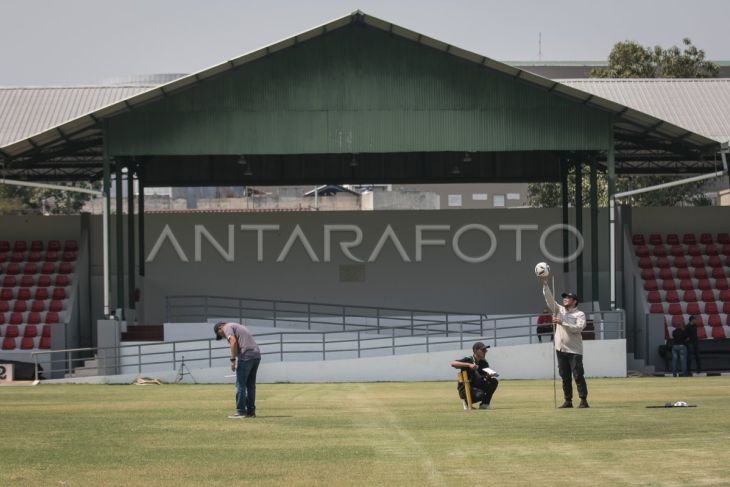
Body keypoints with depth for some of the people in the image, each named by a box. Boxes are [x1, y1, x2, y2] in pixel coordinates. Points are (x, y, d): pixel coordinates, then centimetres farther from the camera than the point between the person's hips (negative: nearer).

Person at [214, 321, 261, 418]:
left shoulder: (227, 327, 4)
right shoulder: (238, 326, 30)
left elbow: (233, 342, -14)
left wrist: (233, 360, -13)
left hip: (246, 356, -9)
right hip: (256, 355, 9)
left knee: (240, 384, -3)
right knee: (251, 385, 13)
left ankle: (240, 412, -3)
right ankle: (251, 411, 14)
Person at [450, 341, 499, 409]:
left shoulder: (484, 363, 6)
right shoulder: (468, 360, -12)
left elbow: (487, 376, 3)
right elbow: (453, 364, -26)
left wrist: (489, 376, -23)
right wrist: (469, 365, -34)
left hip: (478, 386, 6)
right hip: (465, 388, -6)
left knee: (494, 381, -12)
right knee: (480, 394, -34)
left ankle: (485, 404, -5)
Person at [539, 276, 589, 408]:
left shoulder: (579, 314, -3)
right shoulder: (559, 310, 11)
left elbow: (578, 328, -19)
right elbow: (549, 299, 2)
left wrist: (562, 323, -23)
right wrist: (545, 284, -9)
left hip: (574, 350, -5)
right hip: (561, 349, 5)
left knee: (578, 376, -6)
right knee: (565, 376, 7)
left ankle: (583, 400, -5)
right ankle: (568, 400, 12)